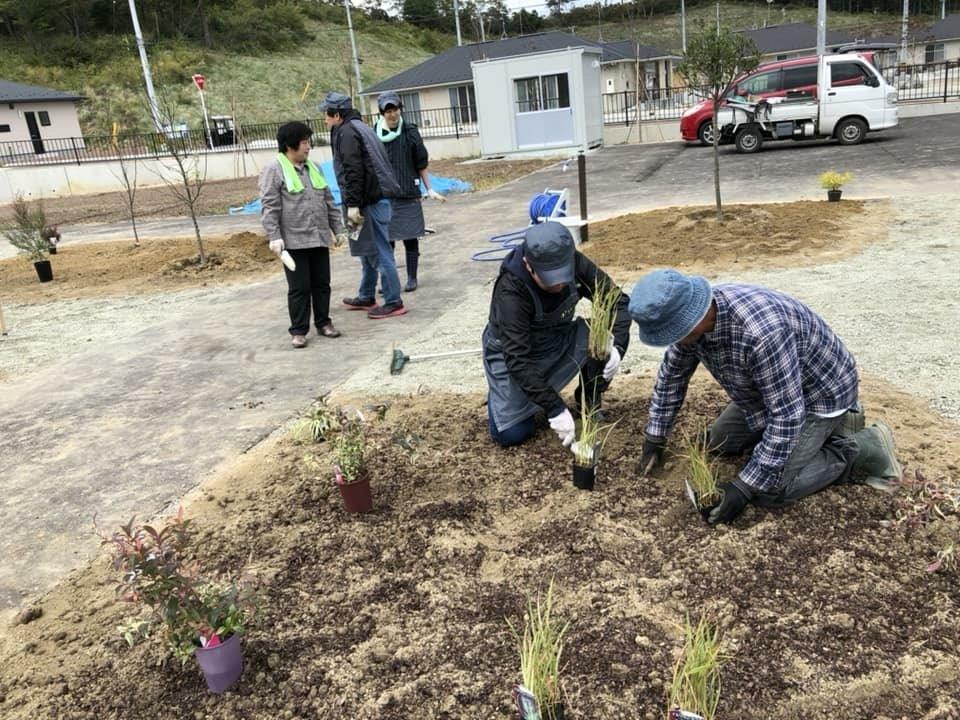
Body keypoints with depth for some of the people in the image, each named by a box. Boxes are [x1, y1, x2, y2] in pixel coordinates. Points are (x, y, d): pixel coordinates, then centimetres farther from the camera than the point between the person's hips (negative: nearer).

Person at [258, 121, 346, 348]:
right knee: (299, 288, -1)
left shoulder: (313, 168, 14)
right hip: (293, 242, -6)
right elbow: (269, 207, -10)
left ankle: (323, 323, 24)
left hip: (319, 238, 6)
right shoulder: (274, 171, -5)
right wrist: (274, 236, -17)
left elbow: (329, 201, 18)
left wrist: (338, 229, 16)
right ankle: (299, 330, 9)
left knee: (322, 284, 11)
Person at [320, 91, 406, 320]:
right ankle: (366, 297, 30)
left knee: (379, 252, -6)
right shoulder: (358, 127, 20)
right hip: (377, 197, 10)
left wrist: (353, 204, -22)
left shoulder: (346, 132, -11)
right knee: (369, 250, 18)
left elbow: (353, 171, -20)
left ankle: (394, 303, -2)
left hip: (370, 201, -10)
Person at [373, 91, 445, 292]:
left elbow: (421, 164, 6)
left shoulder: (410, 132, 1)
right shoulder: (374, 134, 0)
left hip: (408, 194, 0)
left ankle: (412, 278, 16)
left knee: (410, 238, 5)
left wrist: (429, 190, 5)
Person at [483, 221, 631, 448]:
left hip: (559, 341, 4)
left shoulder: (575, 263, -22)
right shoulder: (510, 292, -35)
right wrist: (555, 408, -41)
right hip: (511, 352, -4)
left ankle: (590, 403, 2)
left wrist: (617, 346, -33)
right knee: (512, 435, -11)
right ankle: (496, 390, 20)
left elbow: (617, 300, -15)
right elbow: (517, 359, -37)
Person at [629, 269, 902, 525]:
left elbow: (786, 416, -35)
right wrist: (656, 436, 6)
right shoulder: (693, 316, -15)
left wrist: (745, 487, -31)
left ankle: (862, 449, 2)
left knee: (770, 491, -16)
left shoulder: (760, 332, -42)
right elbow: (672, 373, 3)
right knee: (719, 442, 14)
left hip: (819, 391, -8)